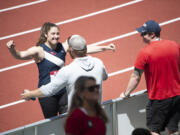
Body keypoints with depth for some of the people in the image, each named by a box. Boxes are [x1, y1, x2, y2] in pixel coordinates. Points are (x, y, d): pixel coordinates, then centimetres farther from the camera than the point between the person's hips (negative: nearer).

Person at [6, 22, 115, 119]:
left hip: (64, 91, 4)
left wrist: (105, 48, 1)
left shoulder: (63, 47, 0)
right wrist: (12, 50, -46)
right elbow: (21, 55, -24)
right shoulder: (39, 50, -13)